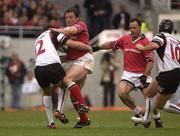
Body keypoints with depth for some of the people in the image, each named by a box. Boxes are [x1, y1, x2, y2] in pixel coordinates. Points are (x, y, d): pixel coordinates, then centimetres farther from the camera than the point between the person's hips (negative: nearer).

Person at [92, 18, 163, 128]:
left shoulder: (145, 42, -8)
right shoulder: (125, 39, 7)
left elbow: (150, 61, -13)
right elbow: (112, 45, 24)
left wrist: (145, 75, -23)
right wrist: (97, 48, 24)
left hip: (142, 74, -4)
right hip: (128, 73, 4)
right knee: (122, 93, -20)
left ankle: (157, 118, 17)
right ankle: (139, 113, -1)